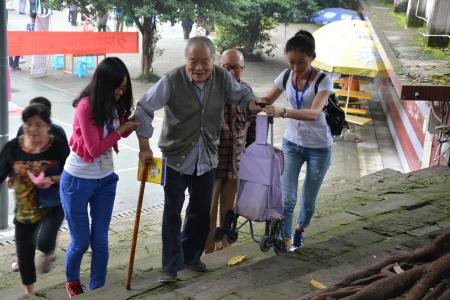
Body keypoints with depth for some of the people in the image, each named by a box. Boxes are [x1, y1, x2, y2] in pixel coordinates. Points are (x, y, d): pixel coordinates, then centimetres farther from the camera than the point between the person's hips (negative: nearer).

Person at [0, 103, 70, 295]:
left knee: (43, 241, -28)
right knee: (24, 253, 13)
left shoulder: (59, 147, -14)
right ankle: (29, 292, 40)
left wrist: (52, 180, -25)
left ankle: (48, 253, 13)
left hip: (52, 207, -3)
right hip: (24, 210, 3)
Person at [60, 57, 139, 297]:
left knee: (100, 240, 7)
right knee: (81, 241, 8)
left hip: (105, 179, 5)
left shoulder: (115, 103, -4)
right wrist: (122, 129, -17)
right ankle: (72, 280, 38)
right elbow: (95, 149, -22)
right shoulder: (86, 106, -23)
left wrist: (135, 121, -14)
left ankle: (97, 289, 23)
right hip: (78, 180, -5)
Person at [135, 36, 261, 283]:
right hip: (176, 157, -4)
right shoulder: (172, 81, -19)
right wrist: (144, 146, -14)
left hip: (207, 158, 4)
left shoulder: (223, 78, -7)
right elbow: (144, 109, -13)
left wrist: (252, 102, -12)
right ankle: (171, 267, 15)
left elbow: (241, 93, 11)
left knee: (201, 212, 15)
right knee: (172, 213, 2)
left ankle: (190, 257, 35)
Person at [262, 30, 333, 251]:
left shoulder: (322, 80, -20)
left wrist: (283, 112, -49)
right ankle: (285, 238, 7)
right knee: (287, 198, -8)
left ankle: (300, 229, 39)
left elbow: (314, 113, -34)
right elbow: (269, 99, 7)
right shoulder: (286, 76, -7)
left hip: (319, 147, -3)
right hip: (292, 143, 3)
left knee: (308, 201, 10)